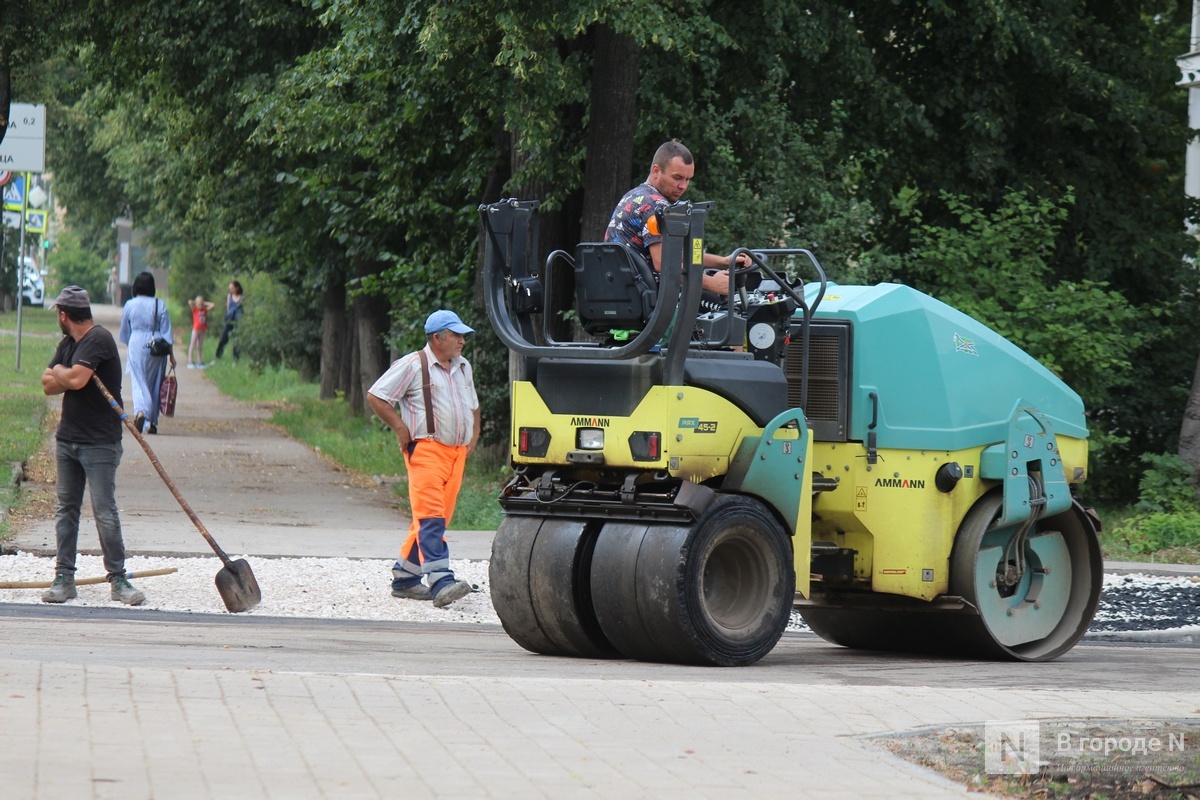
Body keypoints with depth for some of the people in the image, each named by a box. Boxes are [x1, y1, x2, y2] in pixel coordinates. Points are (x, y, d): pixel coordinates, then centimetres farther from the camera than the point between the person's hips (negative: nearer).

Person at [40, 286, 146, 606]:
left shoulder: (99, 339, -12)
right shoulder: (68, 344, 15)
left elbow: (76, 379, -24)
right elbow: (48, 385, 10)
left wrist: (59, 373, -4)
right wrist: (67, 377, -9)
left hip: (100, 444, -8)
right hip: (67, 439, 8)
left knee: (105, 513, -9)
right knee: (66, 510, 7)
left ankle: (118, 579, -4)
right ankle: (64, 578, 10)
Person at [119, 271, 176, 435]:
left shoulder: (129, 305, -3)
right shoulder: (159, 305, -5)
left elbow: (125, 332, 9)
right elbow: (166, 332, -5)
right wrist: (171, 354, 1)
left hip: (136, 346, -1)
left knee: (138, 383, -1)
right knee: (154, 384, 12)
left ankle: (140, 412, -28)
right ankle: (152, 423, 18)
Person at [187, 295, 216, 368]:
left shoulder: (205, 310, 7)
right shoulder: (195, 310, -3)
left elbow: (213, 305, 8)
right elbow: (190, 302, -17)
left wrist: (205, 303, 7)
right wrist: (195, 303, 0)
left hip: (202, 330, 4)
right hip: (196, 329, -4)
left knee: (200, 346, 10)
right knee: (193, 345, -3)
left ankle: (199, 361, 13)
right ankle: (190, 361, -3)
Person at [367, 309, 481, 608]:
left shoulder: (463, 367, 19)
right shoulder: (412, 365, -4)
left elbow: (473, 406, 33)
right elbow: (375, 396, -4)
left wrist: (473, 437, 18)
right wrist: (401, 429, -9)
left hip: (457, 452, 8)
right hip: (426, 450, -8)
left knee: (437, 518, 8)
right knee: (430, 517, -15)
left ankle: (404, 578, 17)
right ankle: (441, 583, -25)